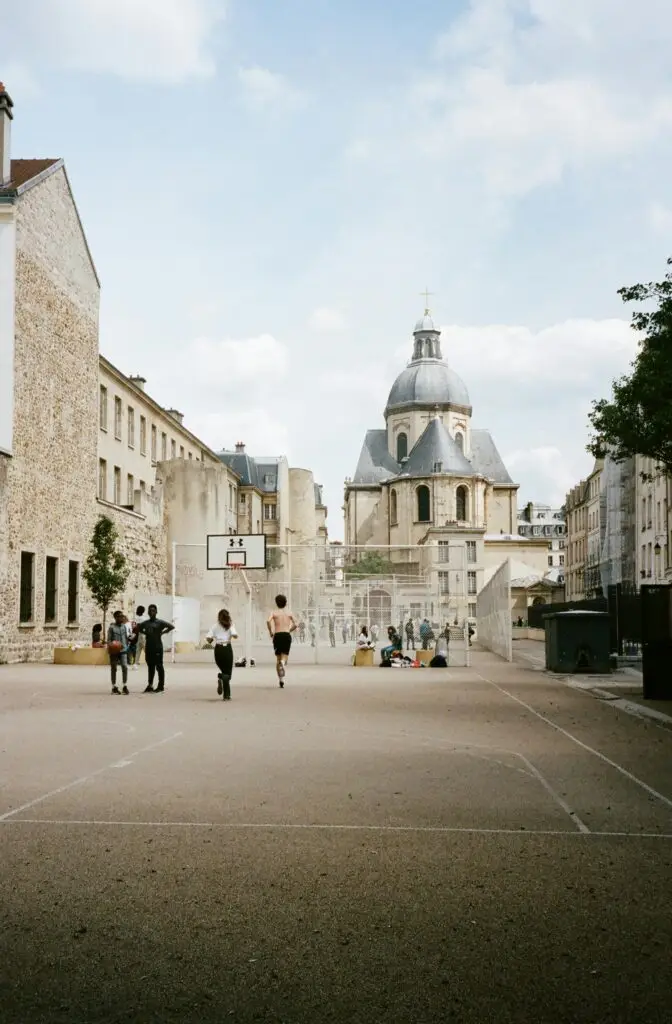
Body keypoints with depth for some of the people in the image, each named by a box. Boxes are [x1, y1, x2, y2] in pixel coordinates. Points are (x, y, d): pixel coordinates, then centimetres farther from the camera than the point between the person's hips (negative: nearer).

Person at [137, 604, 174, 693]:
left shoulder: (159, 622, -6)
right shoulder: (145, 623, 9)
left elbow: (171, 627, -14)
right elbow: (138, 629, 26)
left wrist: (162, 633, -11)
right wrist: (145, 633, 10)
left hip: (158, 647, -5)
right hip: (148, 647, 6)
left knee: (159, 666, -2)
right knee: (150, 666, 10)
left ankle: (161, 686, 1)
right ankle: (150, 685, 15)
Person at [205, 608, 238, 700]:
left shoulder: (215, 626, 8)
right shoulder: (230, 625, 5)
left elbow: (208, 638, -2)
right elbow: (234, 635, -12)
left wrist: (210, 641, 20)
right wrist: (235, 636, 11)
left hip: (218, 649, 2)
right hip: (227, 648, -2)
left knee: (223, 669, 22)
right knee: (227, 672, 1)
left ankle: (221, 679, -11)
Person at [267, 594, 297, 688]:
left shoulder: (274, 613, 8)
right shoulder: (289, 613, 13)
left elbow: (268, 621, -12)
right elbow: (295, 625, 4)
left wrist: (270, 632, 1)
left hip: (277, 635, 0)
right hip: (287, 635, 0)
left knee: (278, 658, 12)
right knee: (284, 657, -2)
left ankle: (281, 680, 12)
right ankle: (283, 663, -40)